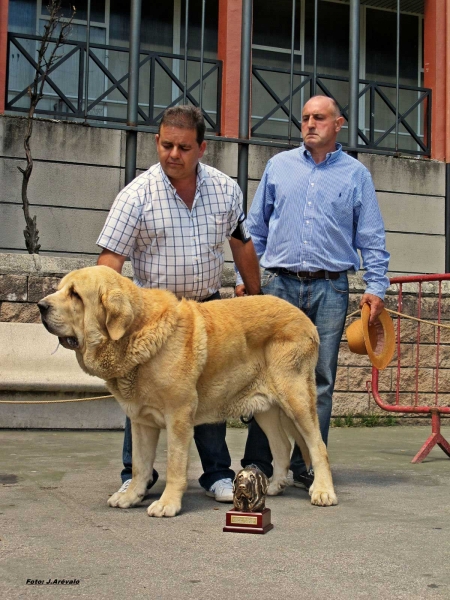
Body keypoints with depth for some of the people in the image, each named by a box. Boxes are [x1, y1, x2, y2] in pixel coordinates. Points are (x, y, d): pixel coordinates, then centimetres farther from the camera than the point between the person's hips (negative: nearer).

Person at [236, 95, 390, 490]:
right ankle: (257, 463, 2)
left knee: (320, 379, 2)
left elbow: (372, 238, 8)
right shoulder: (279, 166, 13)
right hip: (280, 283, 1)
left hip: (330, 290, 0)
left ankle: (308, 466, 10)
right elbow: (256, 227, 14)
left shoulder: (356, 174, 10)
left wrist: (376, 287, -3)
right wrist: (244, 276, 7)